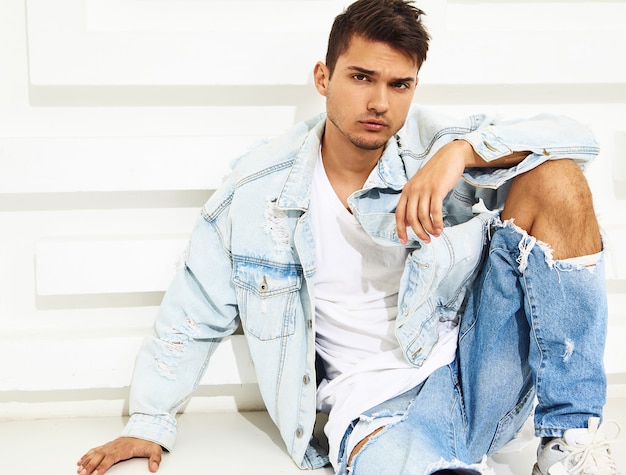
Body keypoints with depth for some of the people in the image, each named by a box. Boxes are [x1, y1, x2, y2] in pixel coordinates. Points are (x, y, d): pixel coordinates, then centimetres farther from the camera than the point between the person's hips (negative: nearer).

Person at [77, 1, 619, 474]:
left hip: (478, 364, 6)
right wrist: (150, 423, 13)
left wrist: (463, 150, -23)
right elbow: (193, 312, 13)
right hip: (381, 404, -6)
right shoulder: (259, 187, 2)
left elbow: (573, 139, -6)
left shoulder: (430, 146, 2)